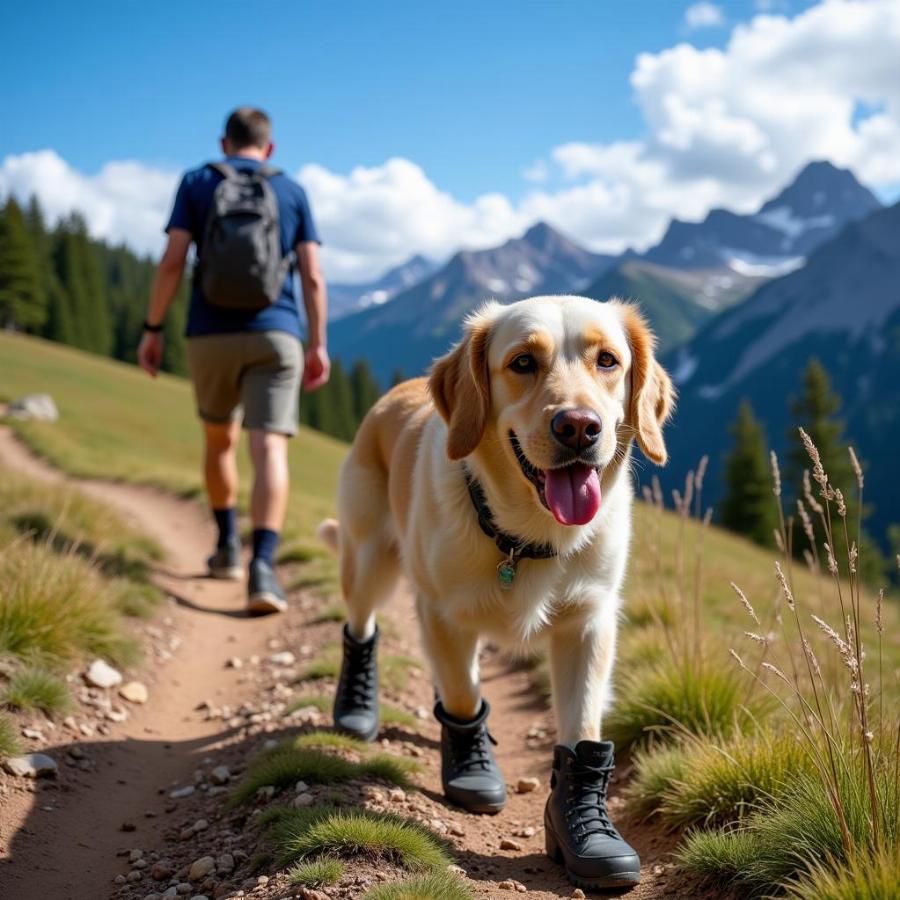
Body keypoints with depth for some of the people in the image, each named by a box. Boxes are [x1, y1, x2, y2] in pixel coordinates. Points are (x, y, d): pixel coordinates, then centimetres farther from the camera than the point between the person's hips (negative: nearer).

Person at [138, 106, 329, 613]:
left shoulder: (196, 183, 7)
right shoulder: (293, 192, 9)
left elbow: (173, 262, -2)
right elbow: (312, 276, 3)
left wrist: (153, 330, 3)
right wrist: (319, 344, 7)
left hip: (210, 335, 1)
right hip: (275, 335, -1)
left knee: (220, 440, 21)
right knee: (270, 450, -9)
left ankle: (229, 548, 31)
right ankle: (263, 566, -26)